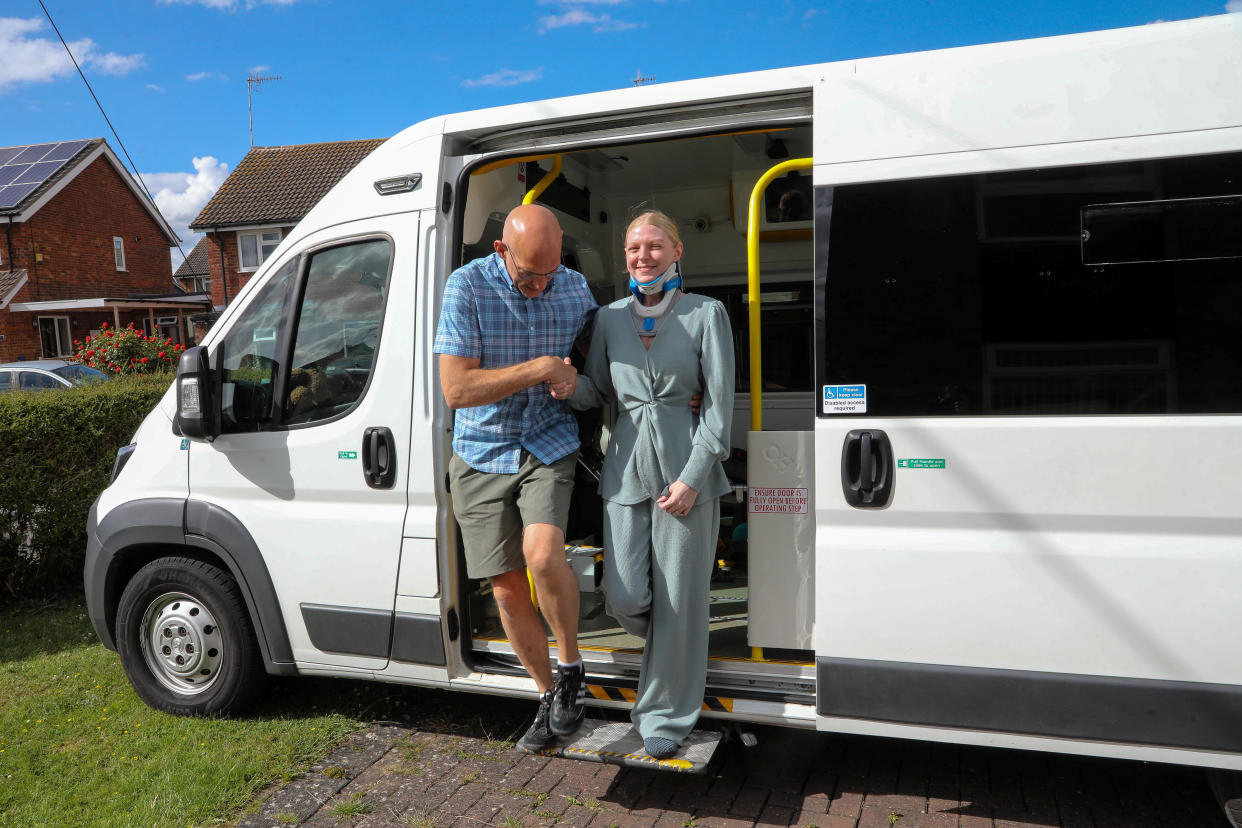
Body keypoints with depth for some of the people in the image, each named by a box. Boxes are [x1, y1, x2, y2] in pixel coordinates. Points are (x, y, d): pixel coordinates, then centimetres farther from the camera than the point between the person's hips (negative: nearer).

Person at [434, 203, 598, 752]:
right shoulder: (468, 286, -13)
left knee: (542, 555, -25)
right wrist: (537, 369, -20)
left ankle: (570, 665, 1)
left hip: (549, 444, 1)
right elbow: (456, 390, -18)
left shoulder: (576, 288, -1)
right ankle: (548, 695, 25)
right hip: (482, 455, 0)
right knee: (507, 589, 4)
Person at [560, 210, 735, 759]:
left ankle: (666, 714, 22)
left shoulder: (706, 314, 0)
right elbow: (599, 392, 15)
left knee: (678, 596, 3)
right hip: (626, 462, 3)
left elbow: (719, 404, -3)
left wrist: (692, 477, -11)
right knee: (624, 596, -1)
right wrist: (570, 388, -9)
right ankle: (673, 648, 35)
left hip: (686, 464, -3)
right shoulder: (609, 317, 10)